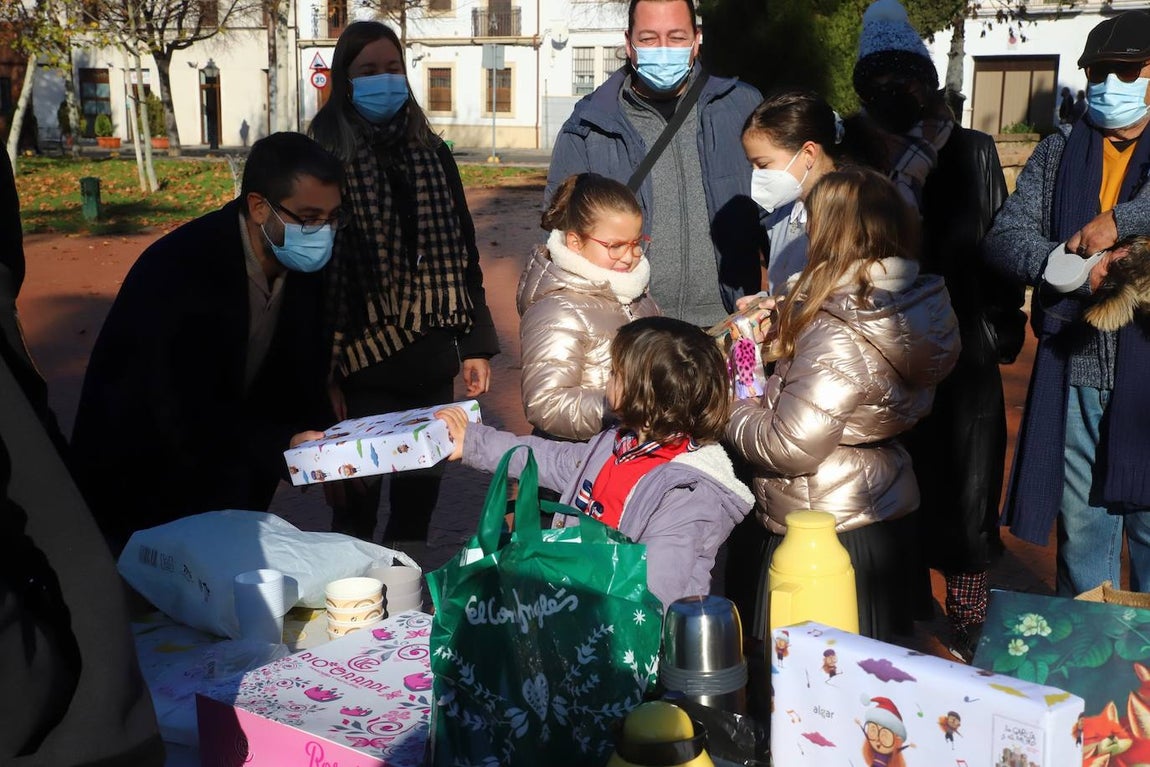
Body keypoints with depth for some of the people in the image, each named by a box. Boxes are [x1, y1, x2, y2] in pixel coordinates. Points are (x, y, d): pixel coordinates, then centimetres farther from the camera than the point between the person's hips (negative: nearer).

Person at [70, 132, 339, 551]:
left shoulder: (303, 265, -8)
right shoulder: (178, 269, -30)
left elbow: (302, 375, 0)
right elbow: (183, 414, -33)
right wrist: (283, 446, -43)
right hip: (139, 484, -6)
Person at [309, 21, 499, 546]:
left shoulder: (432, 153, 9)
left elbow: (463, 252, 13)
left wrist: (476, 345, 8)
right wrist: (322, 374, -10)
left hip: (431, 367, 4)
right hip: (363, 365, -4)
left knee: (420, 497, 13)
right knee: (357, 504, 5)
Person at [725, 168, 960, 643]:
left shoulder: (840, 336, -25)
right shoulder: (910, 308, 2)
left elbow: (789, 447, -23)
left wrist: (731, 409, -7)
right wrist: (777, 332, 7)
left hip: (828, 527, -9)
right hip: (882, 512, 9)